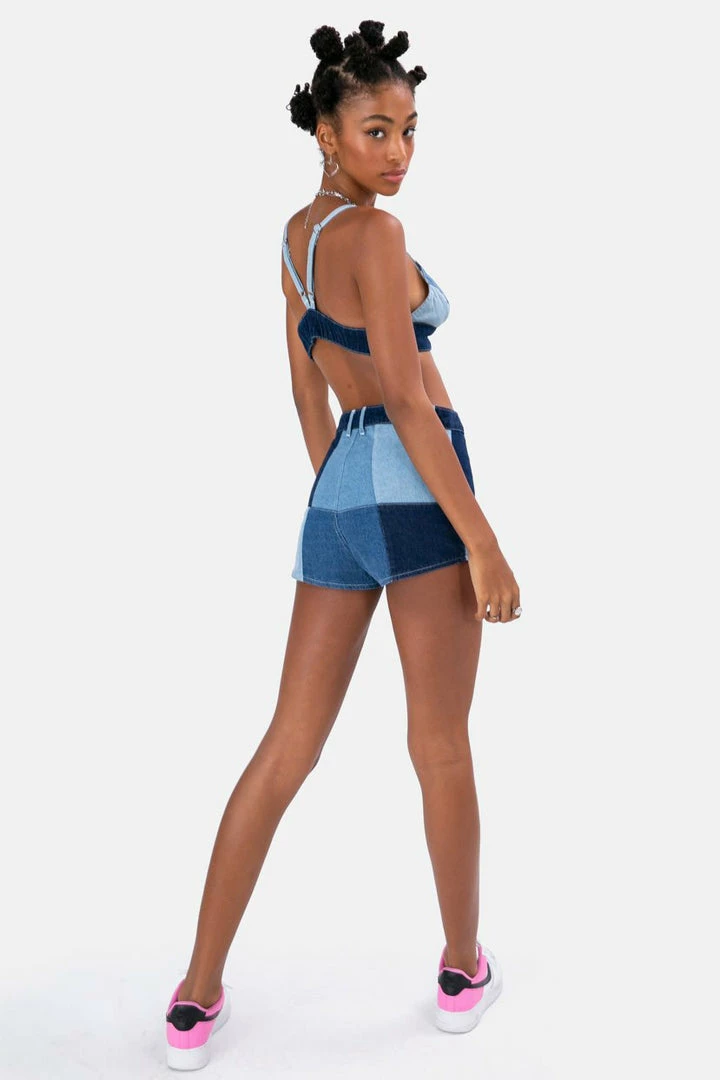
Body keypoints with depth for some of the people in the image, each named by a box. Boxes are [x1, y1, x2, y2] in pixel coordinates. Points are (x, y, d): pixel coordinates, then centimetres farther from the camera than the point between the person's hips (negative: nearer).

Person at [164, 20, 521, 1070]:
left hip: (337, 496, 7)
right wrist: (483, 540, -16)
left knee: (288, 746, 8)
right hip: (414, 488, -7)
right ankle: (463, 970, 26)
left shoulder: (297, 232, 17)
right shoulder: (372, 234, -11)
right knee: (442, 744, 7)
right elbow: (407, 401, -18)